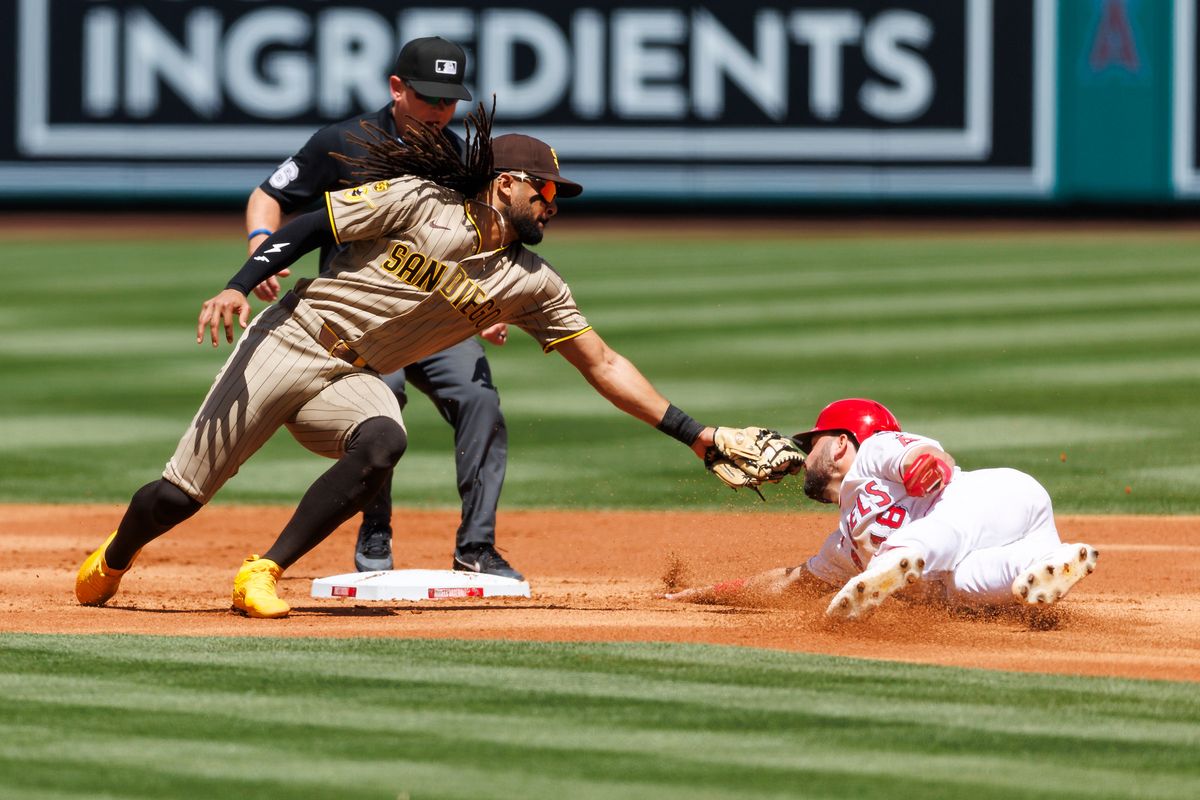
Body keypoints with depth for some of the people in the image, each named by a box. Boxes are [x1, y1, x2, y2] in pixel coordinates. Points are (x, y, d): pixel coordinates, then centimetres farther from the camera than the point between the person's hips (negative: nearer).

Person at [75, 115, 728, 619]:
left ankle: (262, 575, -21)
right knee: (181, 495, -8)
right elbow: (308, 227, -9)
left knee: (382, 443, -33)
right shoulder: (416, 201, -10)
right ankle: (111, 564, 26)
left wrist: (692, 434, 0)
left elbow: (602, 364, 5)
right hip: (290, 341, -4)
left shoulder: (533, 284, 3)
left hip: (354, 382, 4)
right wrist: (239, 287, -22)